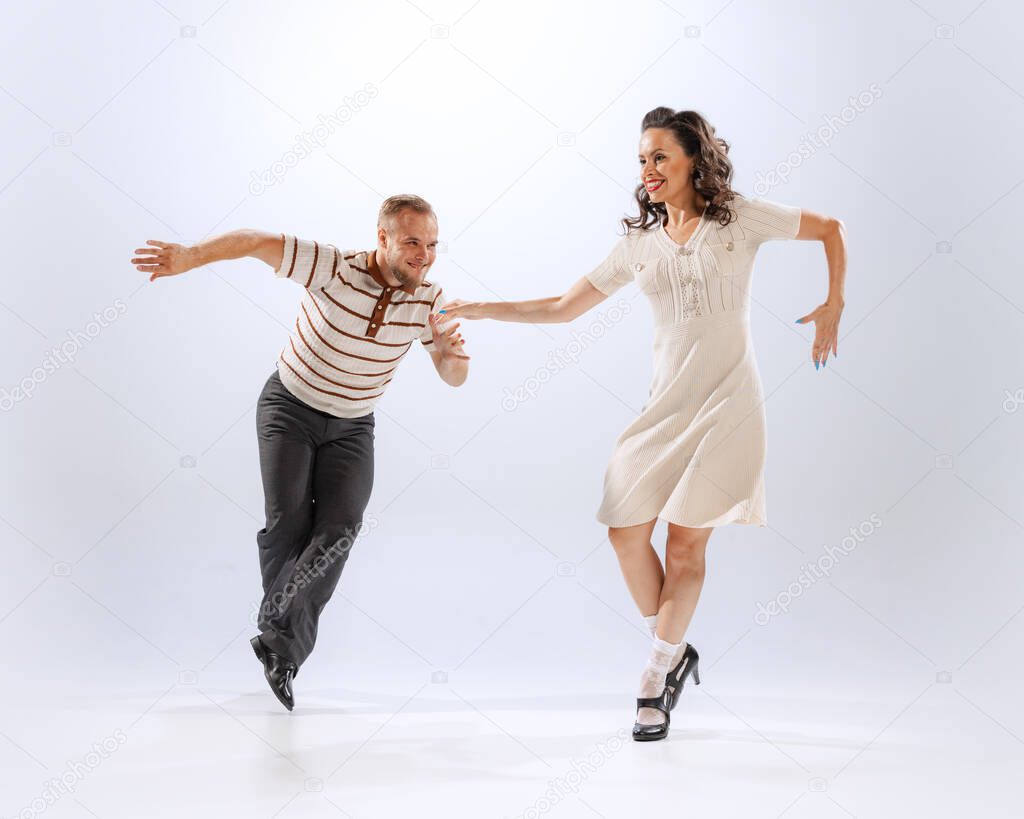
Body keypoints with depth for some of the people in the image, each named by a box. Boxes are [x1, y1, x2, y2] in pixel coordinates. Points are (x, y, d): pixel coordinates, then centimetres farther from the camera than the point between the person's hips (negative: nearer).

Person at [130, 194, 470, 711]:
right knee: (289, 521, -16)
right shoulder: (334, 268, -23)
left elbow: (453, 378, -5)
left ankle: (281, 644, -12)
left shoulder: (428, 300, -12)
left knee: (339, 528, -17)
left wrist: (451, 353, -29)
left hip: (352, 427, 3)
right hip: (290, 407, -3)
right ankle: (284, 645, 0)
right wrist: (190, 256, -35)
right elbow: (257, 242, -21)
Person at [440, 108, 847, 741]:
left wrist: (834, 305, 0)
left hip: (728, 401, -4)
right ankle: (675, 653, 19)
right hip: (667, 401, 4)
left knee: (686, 541, -5)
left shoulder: (741, 218, 0)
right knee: (626, 529, -2)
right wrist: (485, 310, 7)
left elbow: (831, 228, 10)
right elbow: (567, 306, 13)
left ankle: (656, 681, 5)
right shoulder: (640, 243, 10)